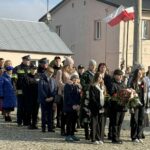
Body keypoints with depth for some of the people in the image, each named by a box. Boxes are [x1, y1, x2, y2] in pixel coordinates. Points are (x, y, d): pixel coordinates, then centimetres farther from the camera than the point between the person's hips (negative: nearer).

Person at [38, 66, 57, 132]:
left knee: (50, 114, 5)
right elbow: (41, 90, -9)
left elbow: (55, 89, 6)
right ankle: (43, 127, 8)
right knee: (44, 114, 2)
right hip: (43, 100, -3)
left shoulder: (53, 80, 10)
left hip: (51, 100, 3)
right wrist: (45, 98, -14)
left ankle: (50, 127, 9)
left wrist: (52, 97, -8)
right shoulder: (42, 80, -4)